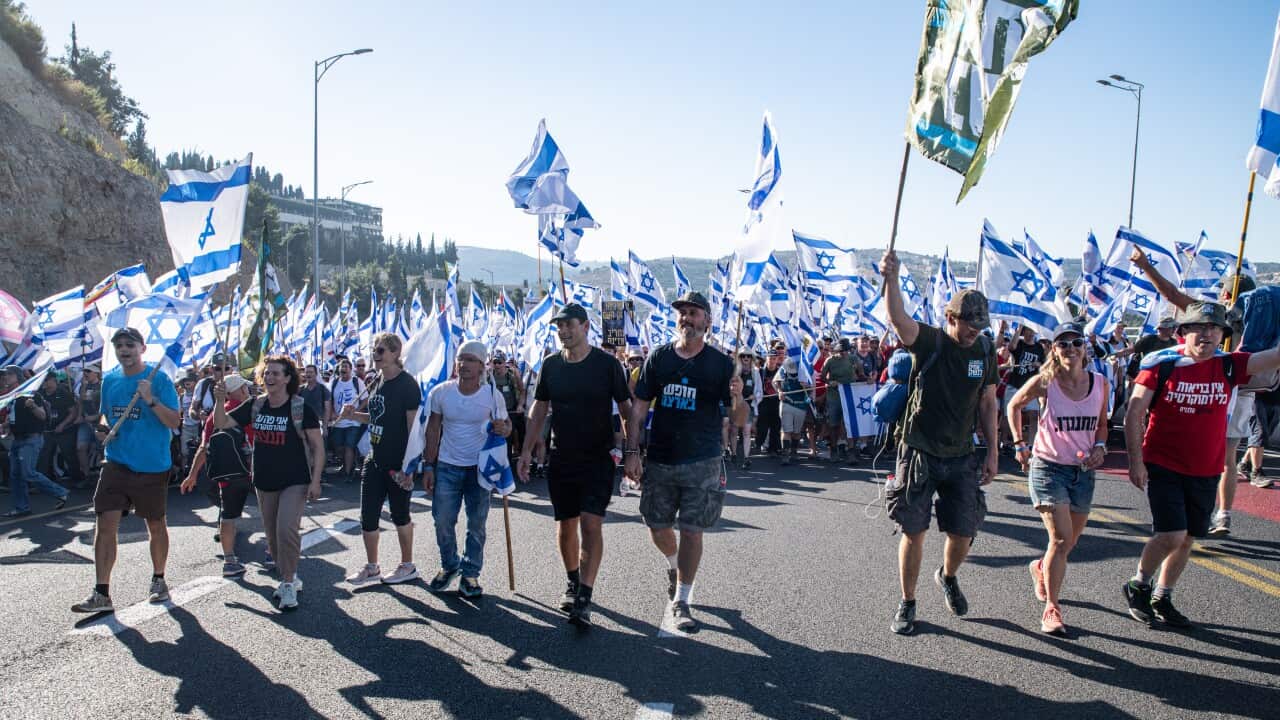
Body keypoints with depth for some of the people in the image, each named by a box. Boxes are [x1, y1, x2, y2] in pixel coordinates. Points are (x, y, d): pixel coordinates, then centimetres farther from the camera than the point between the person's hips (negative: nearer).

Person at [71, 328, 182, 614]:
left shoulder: (159, 379, -8)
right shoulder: (109, 380, 8)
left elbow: (174, 422, -13)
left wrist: (151, 400, -27)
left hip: (152, 466, -4)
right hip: (116, 463, 4)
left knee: (155, 525, 11)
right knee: (105, 525, -5)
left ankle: (158, 580, 30)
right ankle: (101, 594, -1)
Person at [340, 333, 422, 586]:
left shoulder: (407, 384, -15)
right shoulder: (377, 382, 8)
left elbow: (413, 427, -17)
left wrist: (408, 466, -20)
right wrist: (353, 415, 2)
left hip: (398, 462, -7)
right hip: (375, 460, 7)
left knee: (399, 514, 7)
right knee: (368, 515, 10)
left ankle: (408, 566, 24)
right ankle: (372, 567, 25)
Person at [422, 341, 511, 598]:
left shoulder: (493, 395, -9)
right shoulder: (440, 392, -6)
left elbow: (505, 424, 2)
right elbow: (433, 430, 2)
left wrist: (504, 429, -23)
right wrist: (429, 466, -1)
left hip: (480, 467, -1)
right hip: (447, 466, 1)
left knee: (477, 524, 6)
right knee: (443, 520, 4)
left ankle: (470, 573, 19)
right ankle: (449, 565, 27)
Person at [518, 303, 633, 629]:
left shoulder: (607, 363, -7)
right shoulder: (551, 364, 4)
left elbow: (626, 407, -2)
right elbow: (539, 409, 11)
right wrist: (527, 450, 5)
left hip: (597, 458, -4)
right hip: (561, 458, 4)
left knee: (591, 523, -12)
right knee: (566, 525, 11)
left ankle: (584, 599, -11)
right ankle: (573, 583, 30)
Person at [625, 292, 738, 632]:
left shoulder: (720, 363, -3)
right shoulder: (659, 357, 2)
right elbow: (638, 407, 4)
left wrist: (737, 397, -25)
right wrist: (632, 452, -4)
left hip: (702, 463, -2)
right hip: (659, 460, 3)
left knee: (691, 530, -1)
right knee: (658, 528, 11)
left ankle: (680, 601, 14)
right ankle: (674, 566, 44)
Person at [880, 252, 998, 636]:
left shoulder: (985, 352, 4)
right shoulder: (929, 342, -10)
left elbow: (987, 404, 11)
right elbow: (898, 318, -31)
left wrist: (992, 452, 9)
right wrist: (891, 279, -47)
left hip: (961, 457, 4)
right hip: (920, 453, -4)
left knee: (963, 532, 7)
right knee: (914, 531, 1)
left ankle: (948, 577, 41)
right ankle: (907, 604, 18)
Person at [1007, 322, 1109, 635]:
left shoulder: (1100, 384, -2)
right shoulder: (1044, 382, -11)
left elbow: (1101, 424, 14)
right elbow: (1014, 405, 6)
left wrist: (1099, 447, -5)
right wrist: (1019, 444, 0)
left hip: (1083, 471, 4)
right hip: (1048, 467, -4)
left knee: (1069, 542, 15)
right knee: (1061, 539, -14)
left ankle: (1041, 568, 48)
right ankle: (1052, 609, -3)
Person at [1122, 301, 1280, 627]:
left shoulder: (1228, 366, 1)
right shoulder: (1161, 363, -9)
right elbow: (1134, 413, -9)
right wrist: (1135, 461, -12)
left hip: (1206, 473, 4)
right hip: (1163, 466, -4)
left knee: (1187, 539, 11)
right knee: (1172, 535, -13)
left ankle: (1161, 598, 28)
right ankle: (1138, 585, 11)